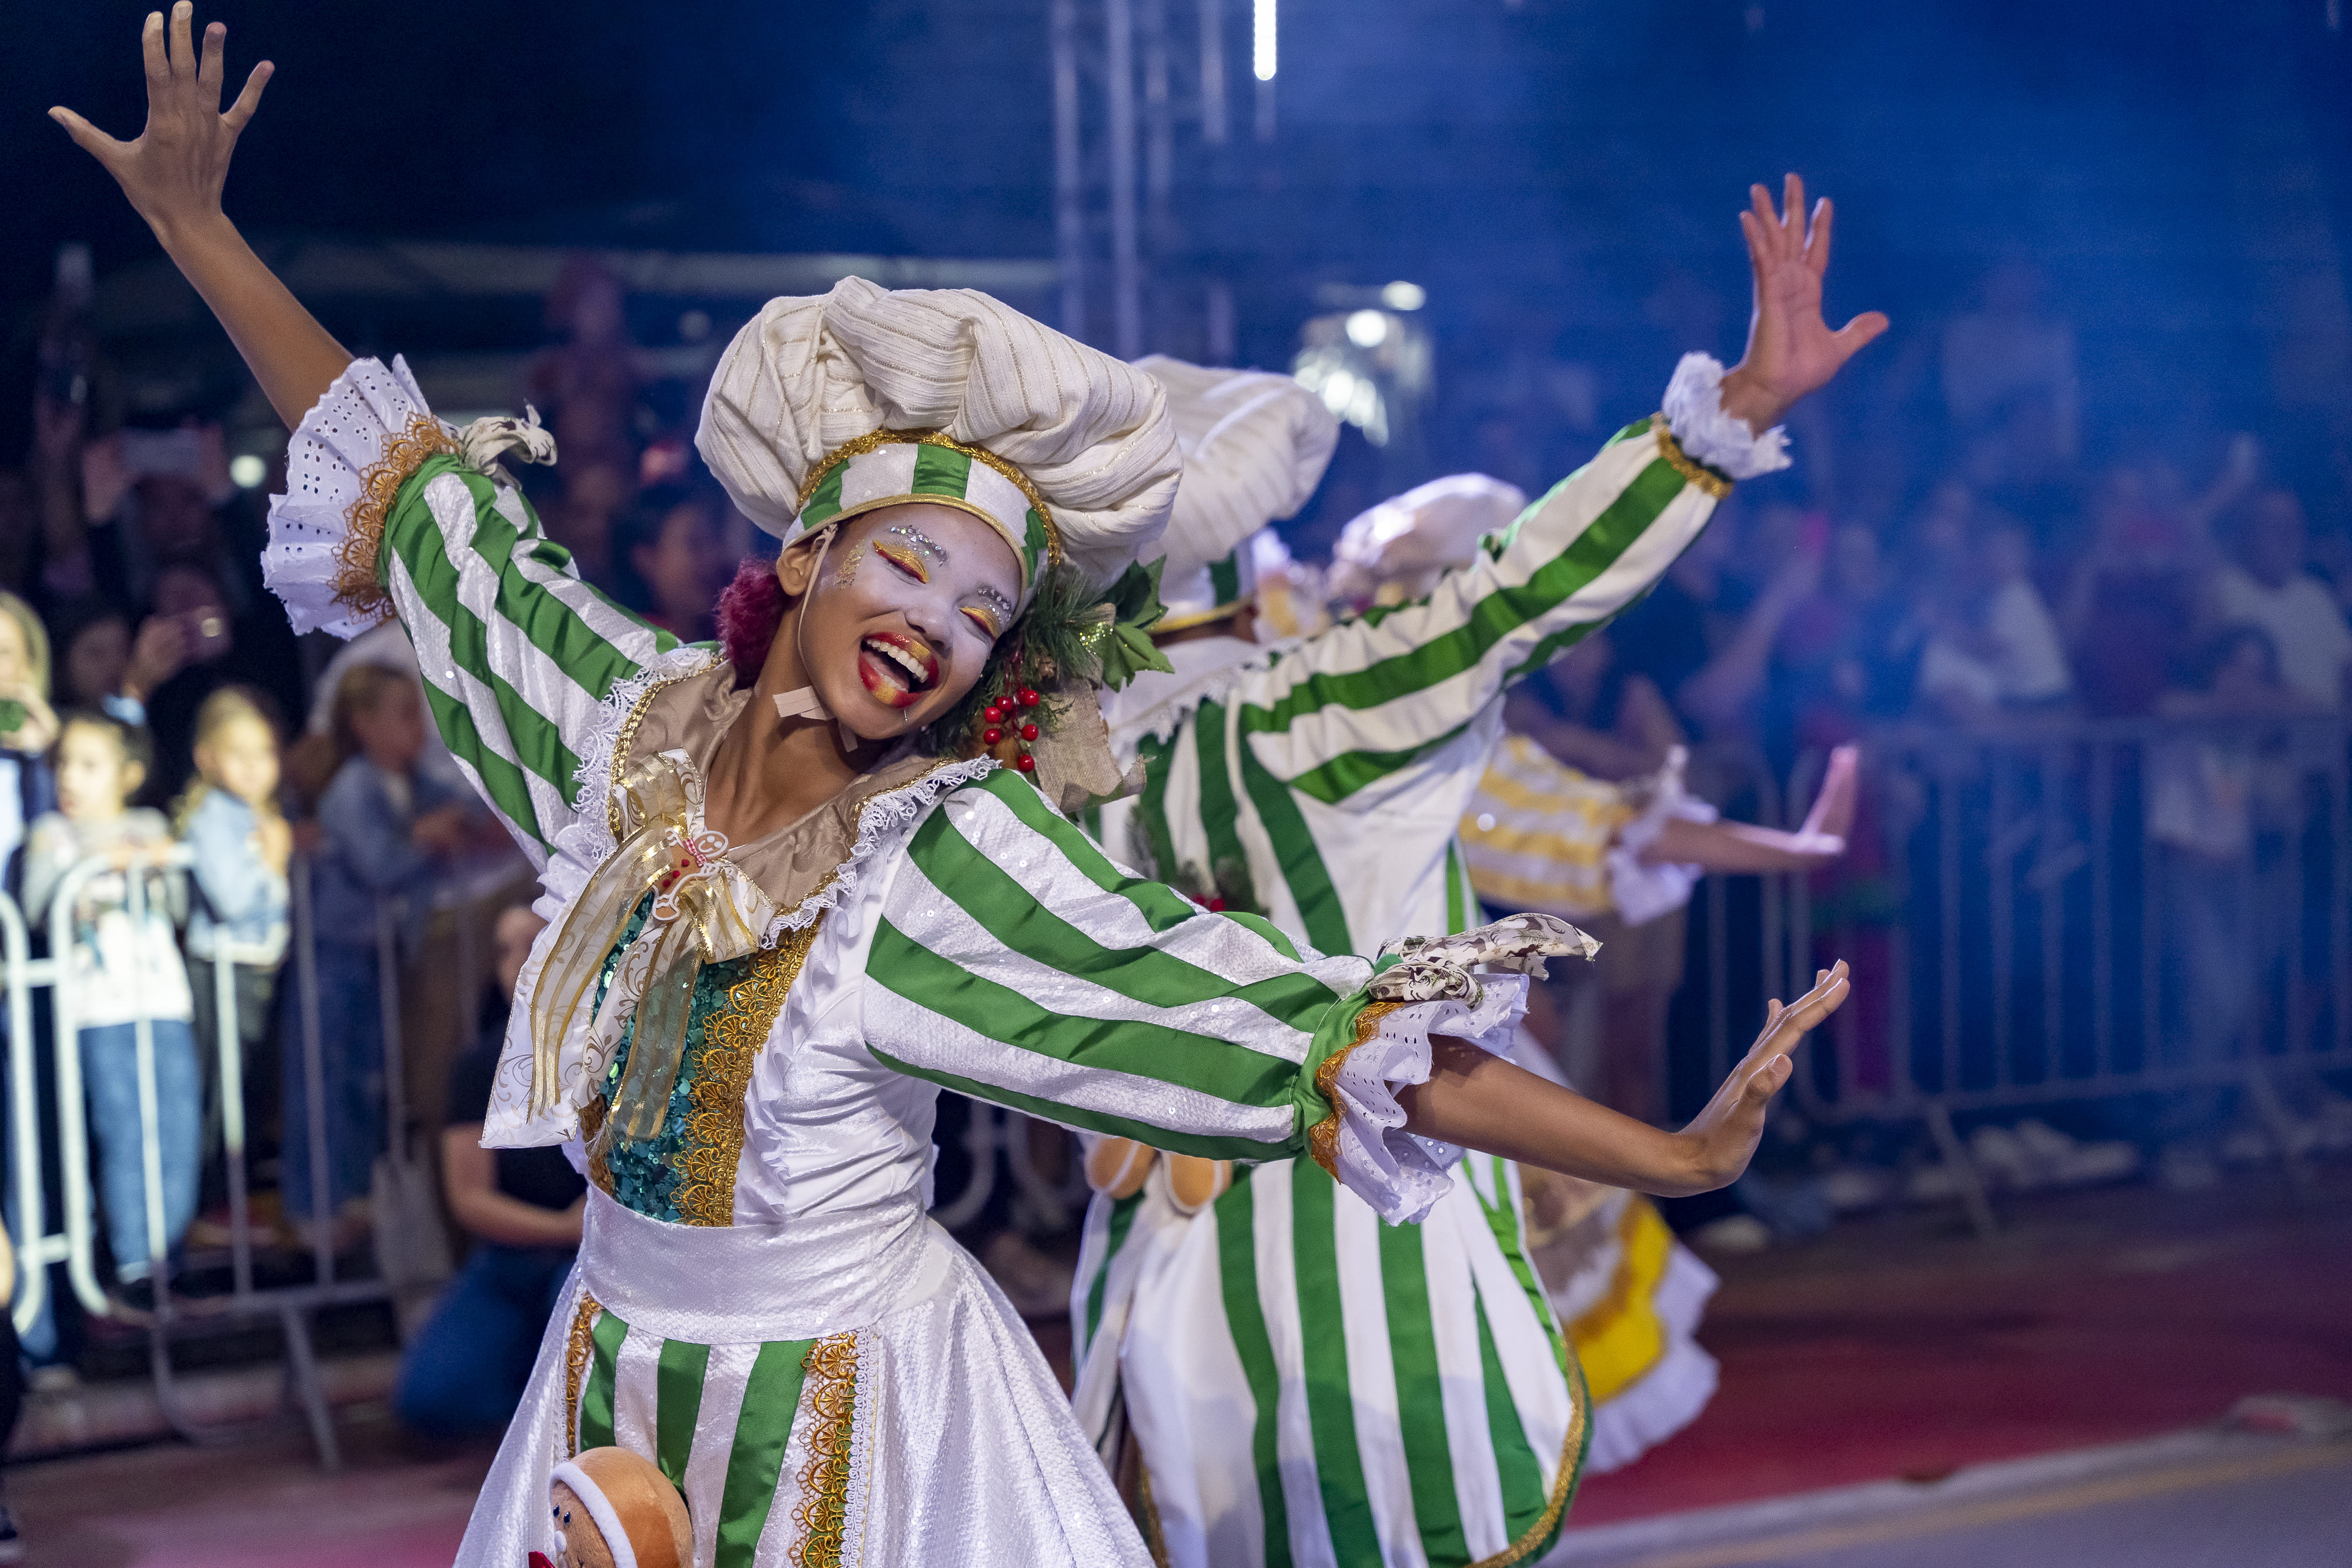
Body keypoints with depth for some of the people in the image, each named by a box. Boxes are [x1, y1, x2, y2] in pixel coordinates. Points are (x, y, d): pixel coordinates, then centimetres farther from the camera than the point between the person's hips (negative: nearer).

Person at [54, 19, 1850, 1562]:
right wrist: (200, 230, 13)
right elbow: (417, 499, 9)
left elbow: (1314, 1038, -21)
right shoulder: (639, 719, -4)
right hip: (616, 1387, 5)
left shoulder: (960, 849, -17)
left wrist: (1673, 1155, -27)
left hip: (862, 1393, -4)